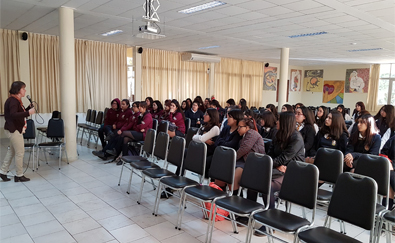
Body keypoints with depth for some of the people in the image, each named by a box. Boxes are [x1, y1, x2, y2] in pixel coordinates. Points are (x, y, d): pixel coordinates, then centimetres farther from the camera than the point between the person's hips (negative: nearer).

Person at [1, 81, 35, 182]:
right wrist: (28, 112, -33)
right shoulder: (13, 100, -18)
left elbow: (20, 113, 16)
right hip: (14, 130, -10)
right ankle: (19, 176, 8)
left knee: (12, 151, 19)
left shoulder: (16, 100, 13)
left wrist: (29, 108, 3)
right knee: (20, 153, -2)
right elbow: (13, 115, -29)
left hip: (15, 130, 10)